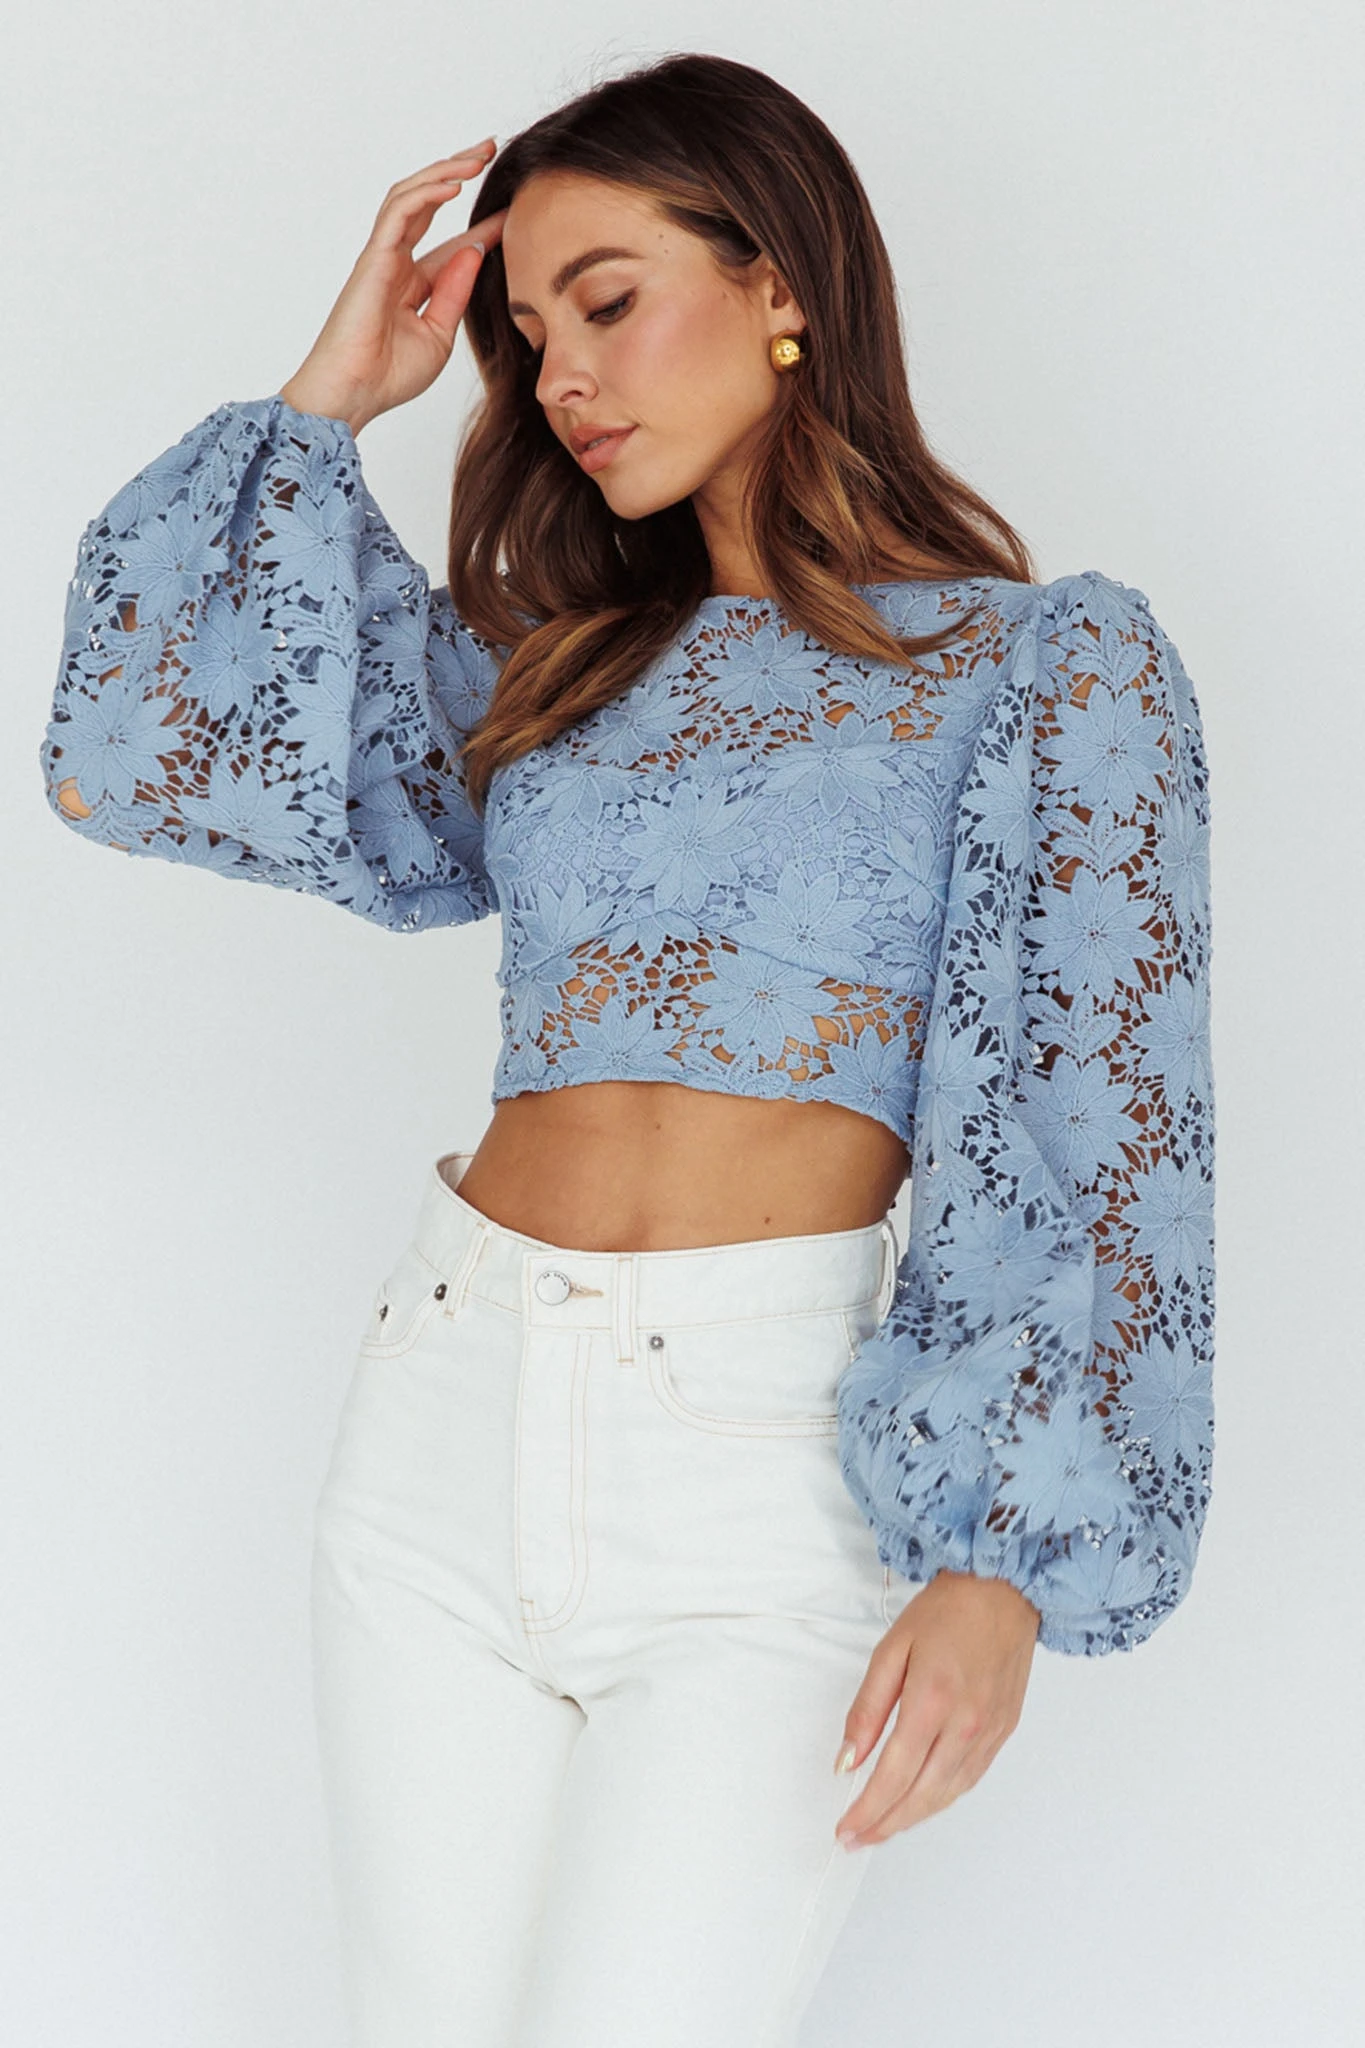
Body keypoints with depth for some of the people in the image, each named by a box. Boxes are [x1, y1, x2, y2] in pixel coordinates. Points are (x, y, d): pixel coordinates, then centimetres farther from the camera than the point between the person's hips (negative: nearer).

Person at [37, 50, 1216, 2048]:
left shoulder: (1053, 663, 3)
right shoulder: (547, 666, 18)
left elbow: (1091, 1128, -5)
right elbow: (157, 744, 10)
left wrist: (1005, 1561, -14)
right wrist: (328, 404, 12)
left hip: (771, 1454, -5)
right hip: (451, 1414, 5)